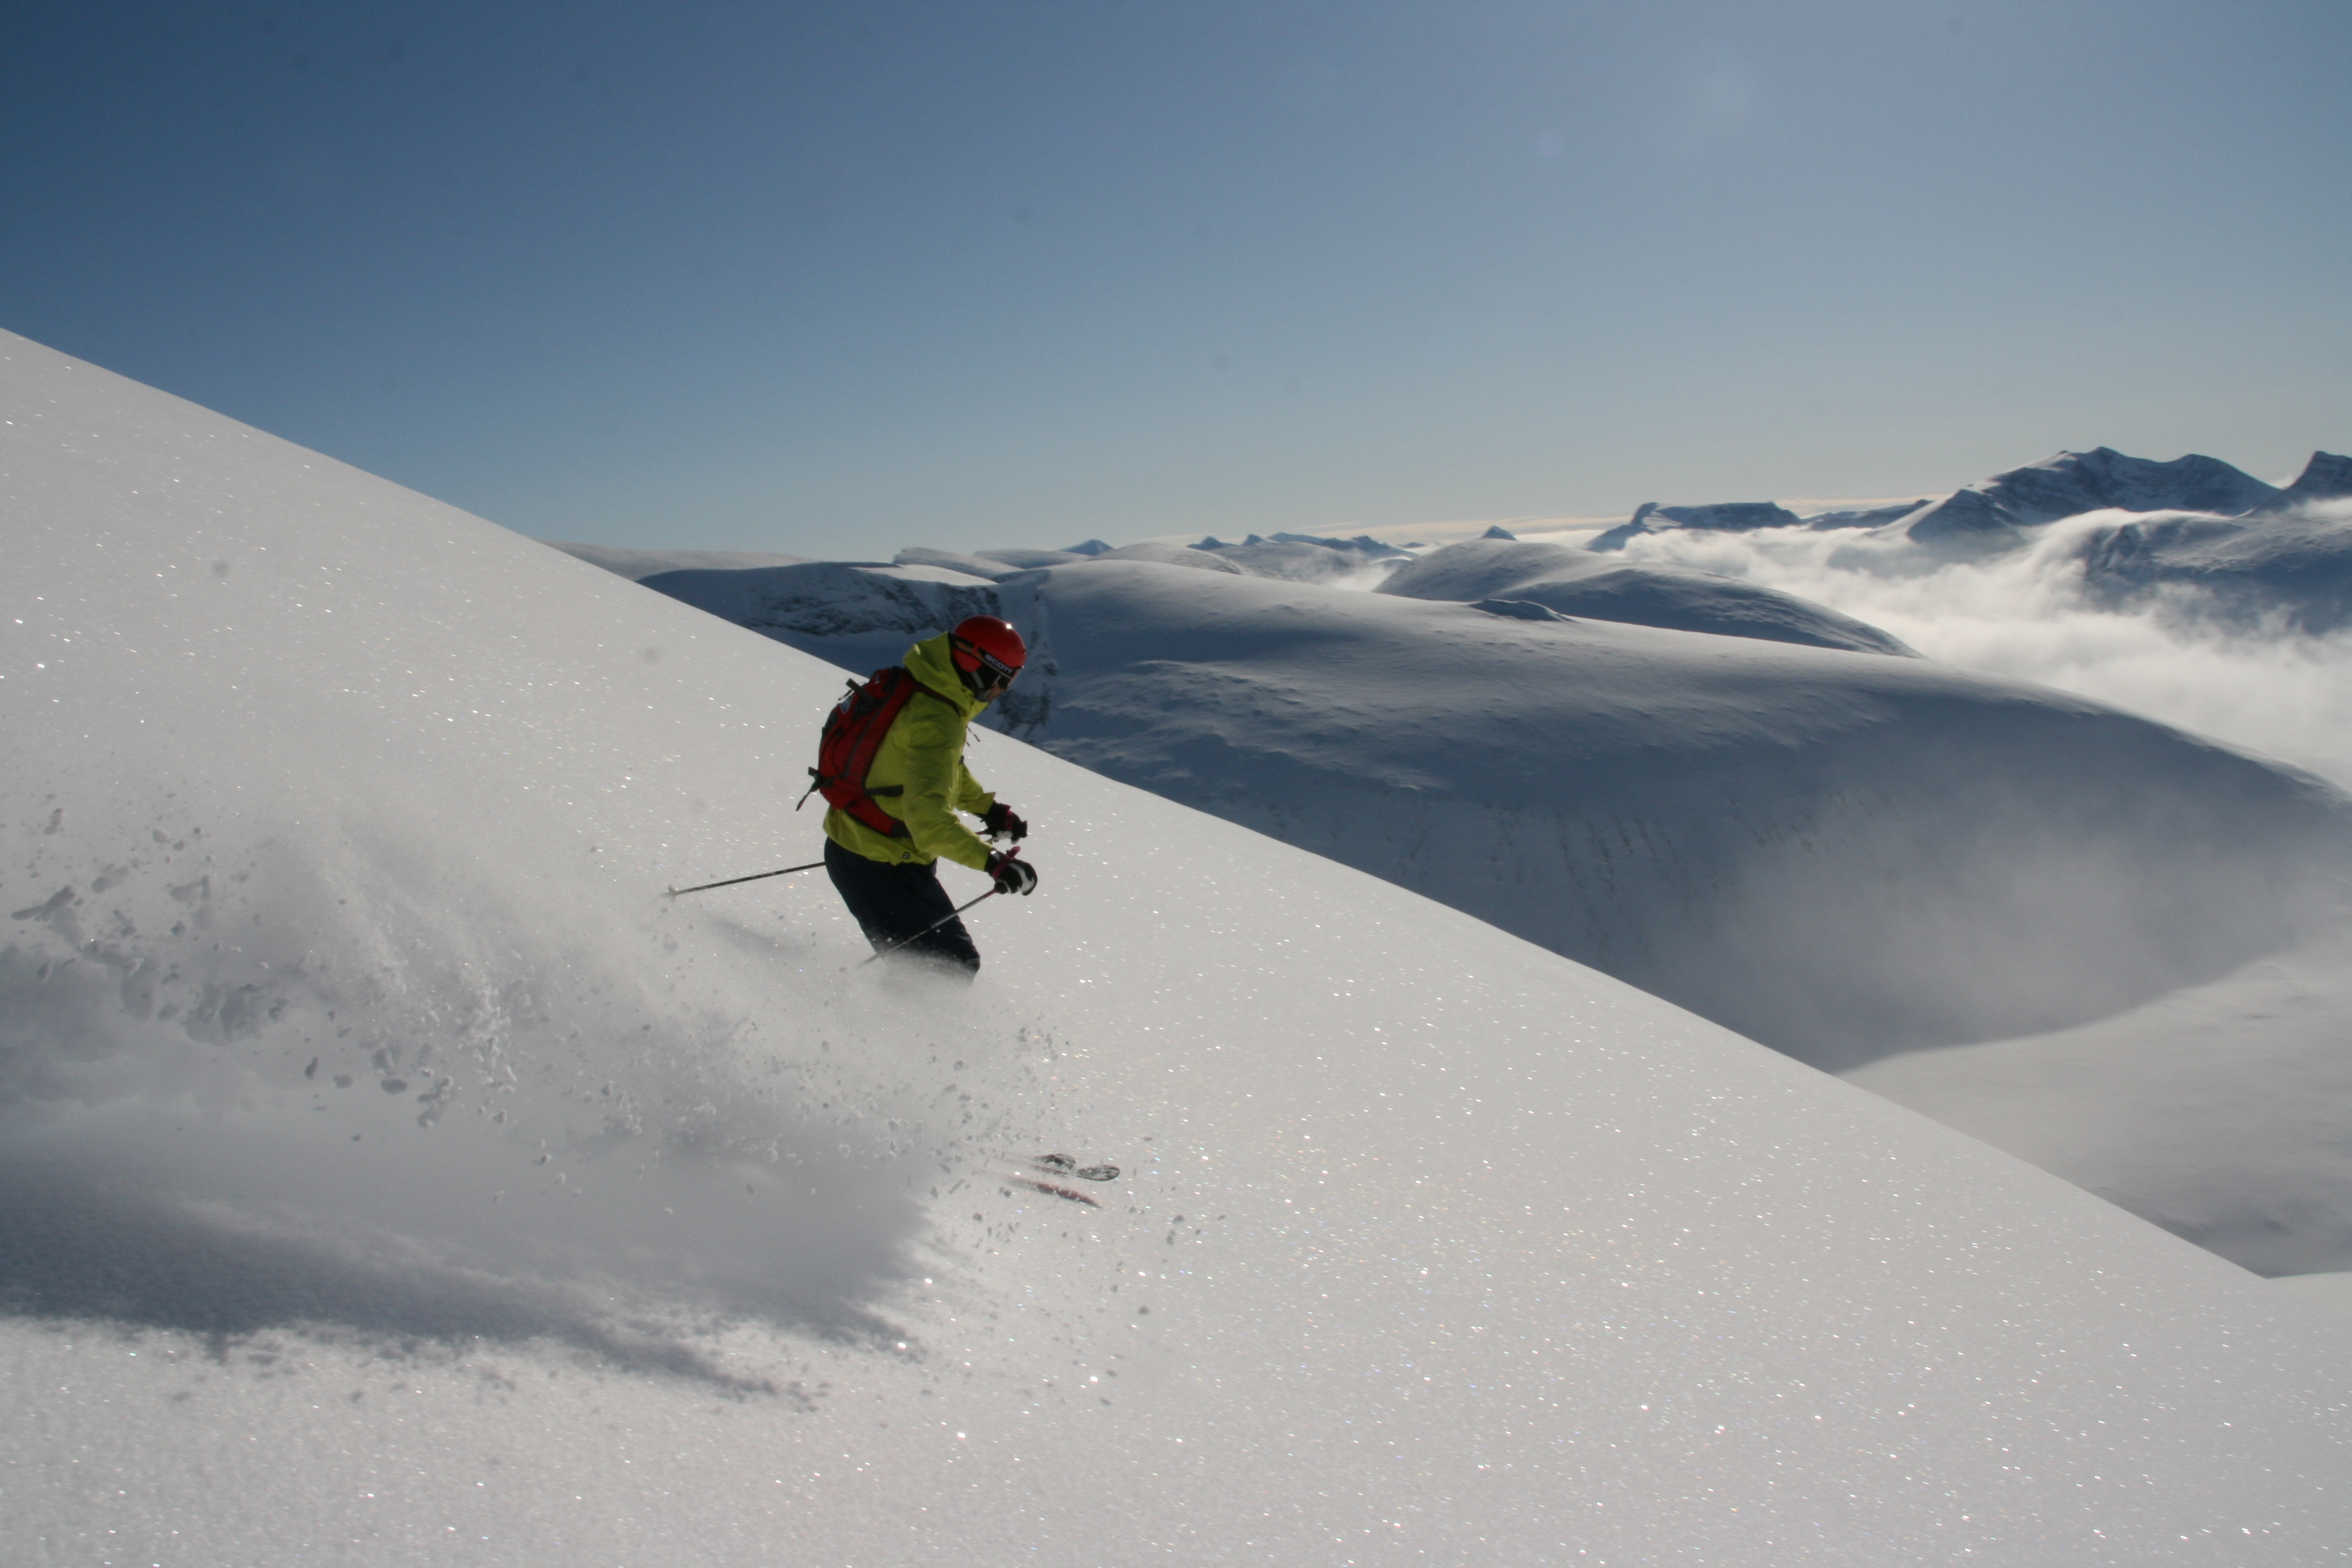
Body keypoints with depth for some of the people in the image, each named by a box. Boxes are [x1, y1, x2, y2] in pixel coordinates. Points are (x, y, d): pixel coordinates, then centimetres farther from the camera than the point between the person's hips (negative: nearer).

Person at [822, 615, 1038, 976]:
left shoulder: (915, 688, 4)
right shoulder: (935, 723, -27)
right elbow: (928, 815, -38)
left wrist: (987, 808, 20)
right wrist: (992, 862, -43)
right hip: (880, 870, -10)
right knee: (956, 963, -7)